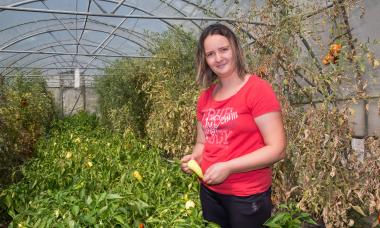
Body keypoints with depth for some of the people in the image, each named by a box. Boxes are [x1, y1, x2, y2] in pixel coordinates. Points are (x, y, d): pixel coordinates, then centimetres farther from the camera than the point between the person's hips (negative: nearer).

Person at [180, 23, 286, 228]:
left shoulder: (258, 89, -13)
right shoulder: (205, 96, 5)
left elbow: (277, 149, -17)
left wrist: (227, 167, -21)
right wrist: (193, 158, -5)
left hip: (247, 196, -5)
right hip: (209, 191, 6)